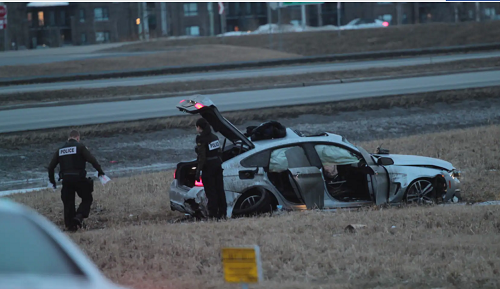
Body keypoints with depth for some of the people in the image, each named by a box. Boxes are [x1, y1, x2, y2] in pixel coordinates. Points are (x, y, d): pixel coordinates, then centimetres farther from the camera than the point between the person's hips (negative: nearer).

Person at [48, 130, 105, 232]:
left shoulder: (60, 149, 15)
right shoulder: (80, 146, 1)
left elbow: (51, 166, 17)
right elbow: (92, 160, -11)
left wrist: (52, 180, 28)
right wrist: (100, 171, -3)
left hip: (66, 179, 4)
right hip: (79, 178, -4)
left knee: (68, 202, 13)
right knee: (87, 199, 9)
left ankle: (69, 225, 13)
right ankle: (79, 216, -14)